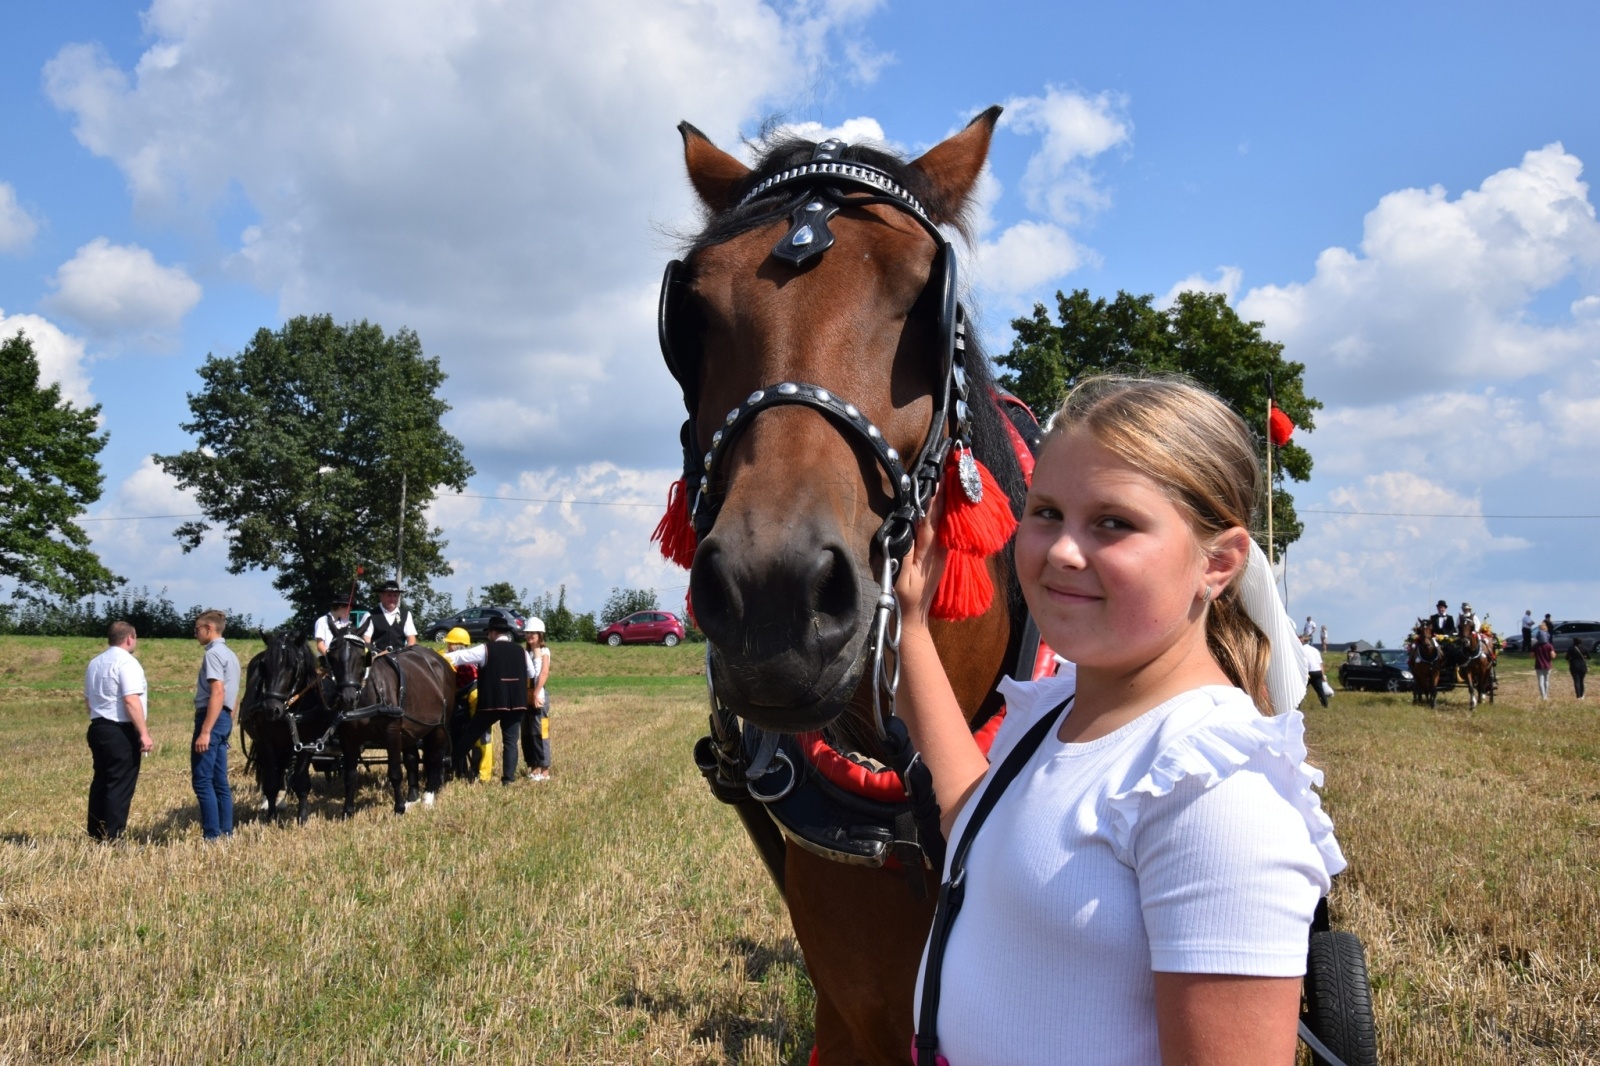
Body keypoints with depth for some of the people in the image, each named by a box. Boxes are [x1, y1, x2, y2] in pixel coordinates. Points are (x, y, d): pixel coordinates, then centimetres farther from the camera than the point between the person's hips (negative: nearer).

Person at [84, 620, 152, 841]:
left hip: (97, 727, 9)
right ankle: (112, 837, -5)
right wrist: (144, 734, -21)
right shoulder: (126, 662, -13)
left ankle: (96, 834, 20)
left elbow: (88, 698, 23)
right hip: (121, 731, -9)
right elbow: (131, 701, -21)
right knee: (120, 785, -5)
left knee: (101, 781, 15)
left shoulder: (94, 663, 15)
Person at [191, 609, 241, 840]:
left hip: (212, 718, -10)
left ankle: (212, 836, -10)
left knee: (202, 781, -8)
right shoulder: (230, 654, 19)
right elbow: (232, 697, 22)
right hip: (224, 719, 10)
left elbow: (217, 693, -22)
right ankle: (226, 833, 13)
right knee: (219, 781, 11)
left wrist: (205, 732, -25)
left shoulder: (213, 653, -12)